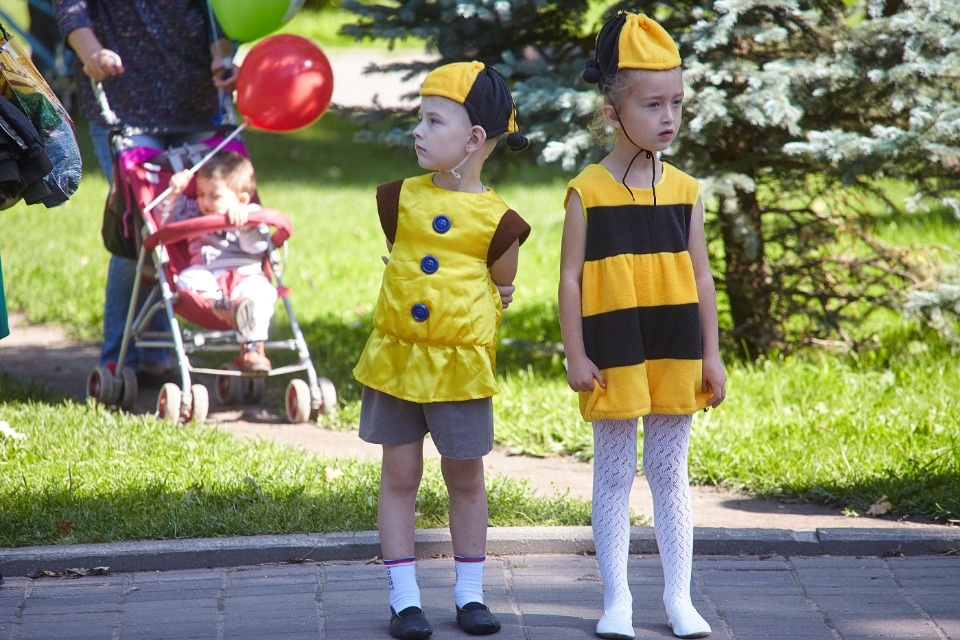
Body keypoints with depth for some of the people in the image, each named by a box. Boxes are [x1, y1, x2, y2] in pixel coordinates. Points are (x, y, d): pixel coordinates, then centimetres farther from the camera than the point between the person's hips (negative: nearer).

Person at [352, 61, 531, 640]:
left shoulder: (498, 220, -6)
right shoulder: (400, 198, 1)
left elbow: (503, 287, 7)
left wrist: (461, 311, 1)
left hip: (461, 364, -2)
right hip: (396, 355, 2)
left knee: (466, 480, 9)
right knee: (400, 476, 5)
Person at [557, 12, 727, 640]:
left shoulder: (685, 190, 3)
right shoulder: (588, 190, -6)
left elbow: (702, 277, 7)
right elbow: (570, 277, -5)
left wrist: (711, 354, 5)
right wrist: (575, 354, -9)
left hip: (675, 352, 3)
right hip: (614, 353, -3)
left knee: (670, 471, 9)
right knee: (614, 475, 5)